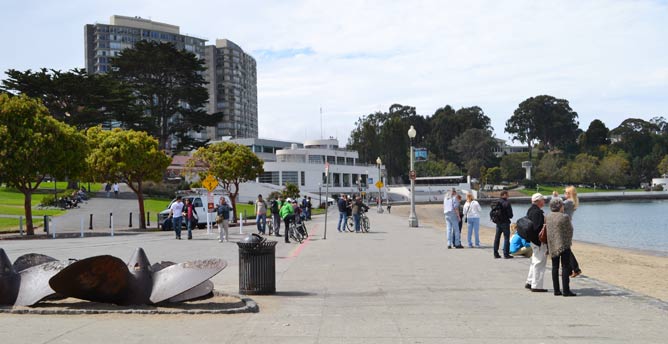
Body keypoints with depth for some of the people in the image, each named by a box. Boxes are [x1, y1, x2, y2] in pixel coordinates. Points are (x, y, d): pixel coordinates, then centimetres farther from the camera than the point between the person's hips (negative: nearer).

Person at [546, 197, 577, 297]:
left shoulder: (547, 217, 3)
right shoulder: (565, 217, -13)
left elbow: (547, 229, 9)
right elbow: (569, 230, -4)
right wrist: (569, 240, 14)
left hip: (552, 245, 6)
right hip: (564, 244, -6)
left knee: (555, 267, 10)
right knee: (565, 267, -1)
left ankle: (556, 290, 11)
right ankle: (566, 290, -4)